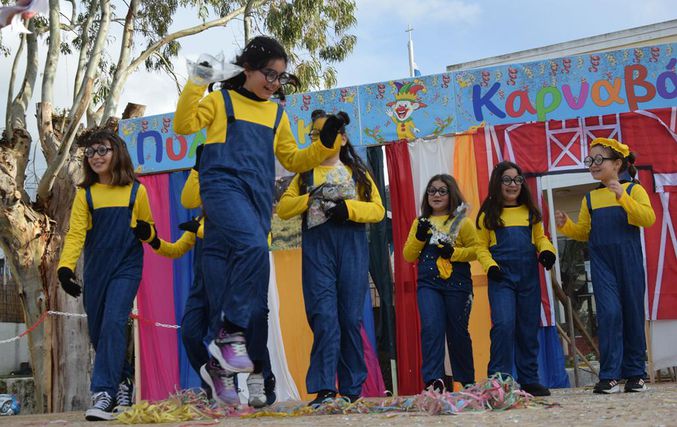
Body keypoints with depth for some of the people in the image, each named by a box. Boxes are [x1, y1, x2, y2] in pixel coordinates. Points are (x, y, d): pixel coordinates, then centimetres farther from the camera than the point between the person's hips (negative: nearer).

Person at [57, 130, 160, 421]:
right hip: (95, 270, 3)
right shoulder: (85, 194, 3)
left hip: (127, 267, -3)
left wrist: (147, 232, -10)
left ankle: (104, 394, -18)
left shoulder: (135, 191, 1)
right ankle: (122, 383, 29)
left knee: (113, 323, -19)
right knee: (97, 332, 9)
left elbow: (148, 229, 14)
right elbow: (75, 234, -6)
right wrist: (65, 267, -22)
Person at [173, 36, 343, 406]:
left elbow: (293, 161, 24)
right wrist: (196, 83, -9)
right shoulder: (221, 100, 11)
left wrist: (326, 143, 11)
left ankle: (251, 368, 5)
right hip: (223, 185, -5)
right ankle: (231, 332, -25)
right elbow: (184, 125, 0)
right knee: (254, 246, -33)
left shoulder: (277, 114, 23)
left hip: (258, 197, 5)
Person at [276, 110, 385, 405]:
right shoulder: (305, 174, 20)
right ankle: (325, 388, -16)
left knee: (350, 317, -1)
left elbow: (378, 209, 6)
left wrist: (348, 207, -10)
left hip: (352, 247, 0)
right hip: (316, 247, 0)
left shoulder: (358, 172, 18)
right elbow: (282, 208, 8)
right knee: (324, 314, -12)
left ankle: (352, 389, 6)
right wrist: (312, 197, -7)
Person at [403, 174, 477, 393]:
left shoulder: (462, 222, 4)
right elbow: (408, 255, 12)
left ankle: (466, 382, 21)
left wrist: (454, 253, -16)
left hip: (457, 284, -2)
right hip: (428, 284, 2)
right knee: (431, 327, -15)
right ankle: (434, 380, -16)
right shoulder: (420, 223, 13)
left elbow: (475, 250, -1)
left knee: (458, 332, 6)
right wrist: (419, 237, -4)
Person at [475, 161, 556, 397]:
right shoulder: (489, 214, 5)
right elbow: (481, 247, 6)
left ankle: (529, 380, 18)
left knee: (529, 328, 8)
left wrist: (547, 250, -2)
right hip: (501, 276, -3)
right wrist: (490, 265, -11)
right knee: (503, 324, -16)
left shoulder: (530, 211, 12)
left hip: (529, 276, 3)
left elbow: (540, 237, 19)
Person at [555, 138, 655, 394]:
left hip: (629, 260, -2)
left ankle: (635, 374, 15)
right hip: (601, 262, 2)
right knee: (609, 312, -10)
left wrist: (623, 198, -23)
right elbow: (583, 233, 18)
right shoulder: (590, 198, 14)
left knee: (633, 313, 5)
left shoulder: (633, 189, 3)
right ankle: (609, 377, -8)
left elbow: (649, 218, -12)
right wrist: (566, 226, -1)